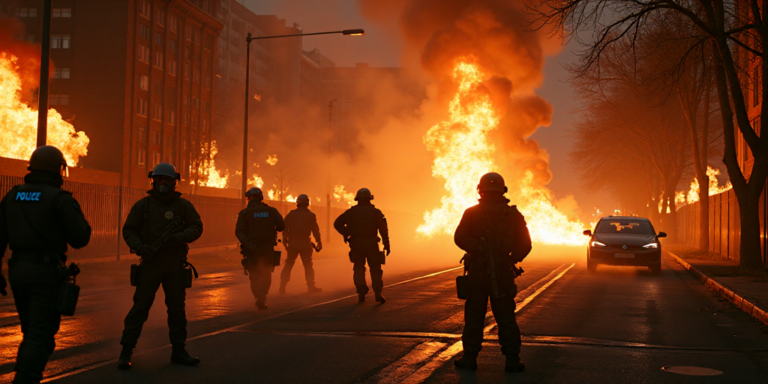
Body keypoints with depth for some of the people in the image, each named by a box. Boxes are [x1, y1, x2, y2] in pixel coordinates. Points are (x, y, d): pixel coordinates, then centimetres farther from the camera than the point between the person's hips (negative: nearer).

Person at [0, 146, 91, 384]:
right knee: (41, 337, -3)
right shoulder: (60, 199, -10)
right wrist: (80, 221, 10)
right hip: (47, 272, -6)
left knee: (32, 332, 20)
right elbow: (80, 239, -9)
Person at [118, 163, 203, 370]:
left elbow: (197, 227, 2)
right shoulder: (143, 205, 1)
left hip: (175, 265, 2)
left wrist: (180, 237, -18)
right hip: (151, 263, -2)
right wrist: (140, 247, -18)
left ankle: (179, 352, 15)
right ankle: (126, 352, 4)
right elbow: (128, 230, 1)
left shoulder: (183, 205, 4)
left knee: (177, 307, 6)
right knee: (140, 307, -4)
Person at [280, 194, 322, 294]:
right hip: (305, 244, -2)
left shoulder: (291, 214, 5)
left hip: (292, 244, 2)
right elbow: (315, 231, -4)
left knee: (288, 265, 9)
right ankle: (311, 287, 8)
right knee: (308, 266, 6)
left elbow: (285, 229, 8)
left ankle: (282, 287, 6)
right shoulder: (310, 215, -3)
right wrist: (319, 243, 3)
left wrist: (285, 241, 17)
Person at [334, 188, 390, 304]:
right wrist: (386, 244, -3)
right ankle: (378, 293, -4)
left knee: (359, 269, 11)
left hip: (356, 245, 1)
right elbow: (383, 228, -6)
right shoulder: (375, 212, 3)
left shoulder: (351, 211, 6)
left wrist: (346, 234, 7)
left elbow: (337, 223, 0)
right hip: (371, 244, -1)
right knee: (375, 269, 8)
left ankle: (361, 294, 2)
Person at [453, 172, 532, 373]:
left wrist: (479, 248, -17)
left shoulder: (472, 213, -2)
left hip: (477, 271, -1)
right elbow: (525, 244, 2)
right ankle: (512, 359, 3)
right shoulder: (513, 214, 1)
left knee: (474, 316, 6)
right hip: (503, 273, 1)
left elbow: (460, 237, -13)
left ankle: (469, 358, 9)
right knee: (506, 317, 5)